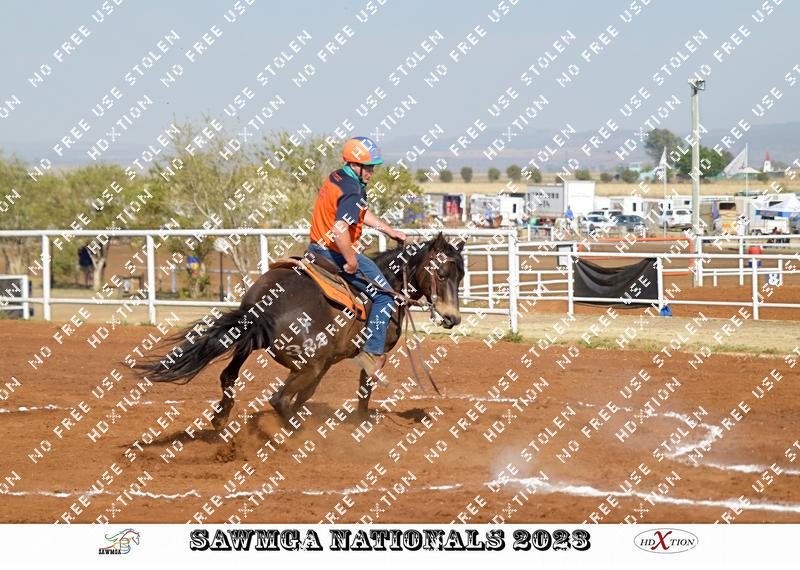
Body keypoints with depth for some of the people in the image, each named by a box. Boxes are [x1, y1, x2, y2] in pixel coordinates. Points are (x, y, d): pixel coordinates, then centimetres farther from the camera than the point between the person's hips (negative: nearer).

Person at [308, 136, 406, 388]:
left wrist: (390, 231, 23)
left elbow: (363, 214, 23)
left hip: (317, 248, 10)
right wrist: (352, 262, -23)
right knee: (384, 296, -3)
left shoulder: (335, 178, 10)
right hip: (338, 252, -9)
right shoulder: (353, 191, -21)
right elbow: (341, 229, -34)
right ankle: (372, 353, -9)